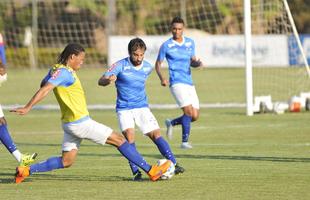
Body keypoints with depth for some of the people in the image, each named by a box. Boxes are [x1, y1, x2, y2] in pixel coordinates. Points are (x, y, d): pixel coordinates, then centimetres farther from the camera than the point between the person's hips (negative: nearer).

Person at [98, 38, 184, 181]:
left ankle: (174, 165, -3)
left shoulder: (147, 67, 2)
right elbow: (101, 81, -16)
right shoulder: (121, 65, -11)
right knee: (129, 135, -21)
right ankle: (136, 172, -18)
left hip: (142, 107, 3)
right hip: (124, 108, -3)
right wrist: (108, 80, -38)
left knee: (156, 135, -6)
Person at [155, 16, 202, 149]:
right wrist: (161, 78, -14)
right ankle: (184, 142, -10)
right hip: (177, 82, -6)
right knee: (188, 111, -20)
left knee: (195, 116, 3)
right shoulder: (166, 46, -3)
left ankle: (171, 123, 28)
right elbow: (158, 64, 3)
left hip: (189, 83, 6)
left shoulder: (190, 43, 10)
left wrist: (197, 63, -7)